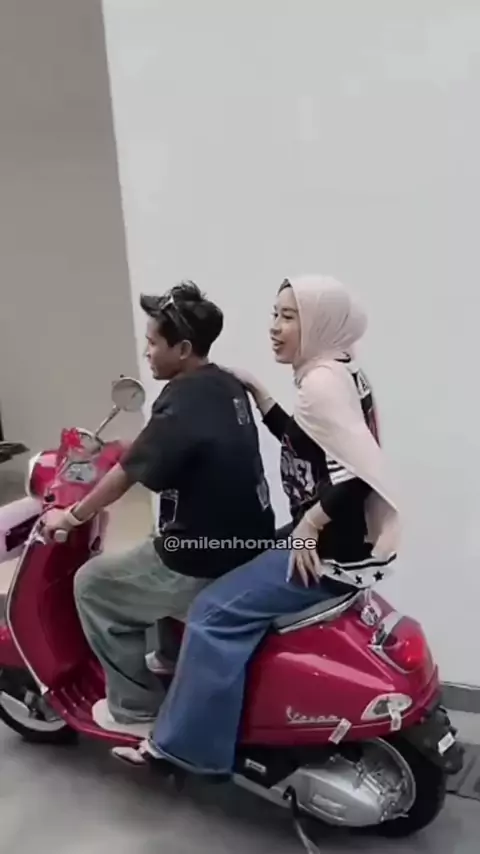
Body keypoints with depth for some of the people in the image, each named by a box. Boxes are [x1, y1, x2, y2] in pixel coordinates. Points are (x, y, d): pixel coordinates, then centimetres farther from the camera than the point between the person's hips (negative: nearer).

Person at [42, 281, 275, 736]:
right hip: (249, 550, 9)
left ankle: (138, 707, 19)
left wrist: (72, 515, 4)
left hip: (205, 570, -9)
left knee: (92, 584, 10)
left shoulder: (183, 404, -22)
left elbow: (127, 474, -12)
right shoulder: (227, 386, 5)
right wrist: (123, 455, 28)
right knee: (143, 558, 31)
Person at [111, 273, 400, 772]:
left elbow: (358, 470, -30)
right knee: (233, 576, 25)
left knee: (216, 612, -9)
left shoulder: (321, 382, -20)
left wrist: (309, 525, -21)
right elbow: (306, 443, 20)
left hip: (333, 552, -11)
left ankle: (185, 743, 2)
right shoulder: (338, 372, 11)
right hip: (343, 543, 11)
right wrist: (256, 391, 14)